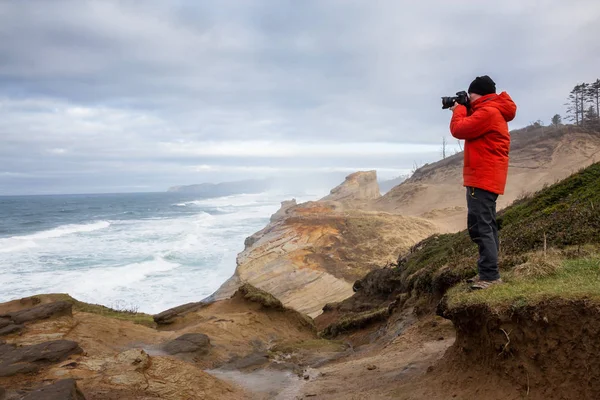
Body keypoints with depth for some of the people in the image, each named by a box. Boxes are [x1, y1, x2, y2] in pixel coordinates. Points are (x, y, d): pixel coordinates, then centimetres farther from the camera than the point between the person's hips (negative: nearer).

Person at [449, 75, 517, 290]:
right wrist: (464, 110, 12)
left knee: (480, 227, -12)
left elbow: (458, 130, -17)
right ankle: (489, 273, 19)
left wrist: (459, 110, 1)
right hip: (487, 177, 11)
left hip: (482, 177, -11)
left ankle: (490, 276, -12)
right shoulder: (492, 111, 19)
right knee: (486, 226, 13)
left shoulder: (487, 112, -15)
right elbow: (470, 128, 23)